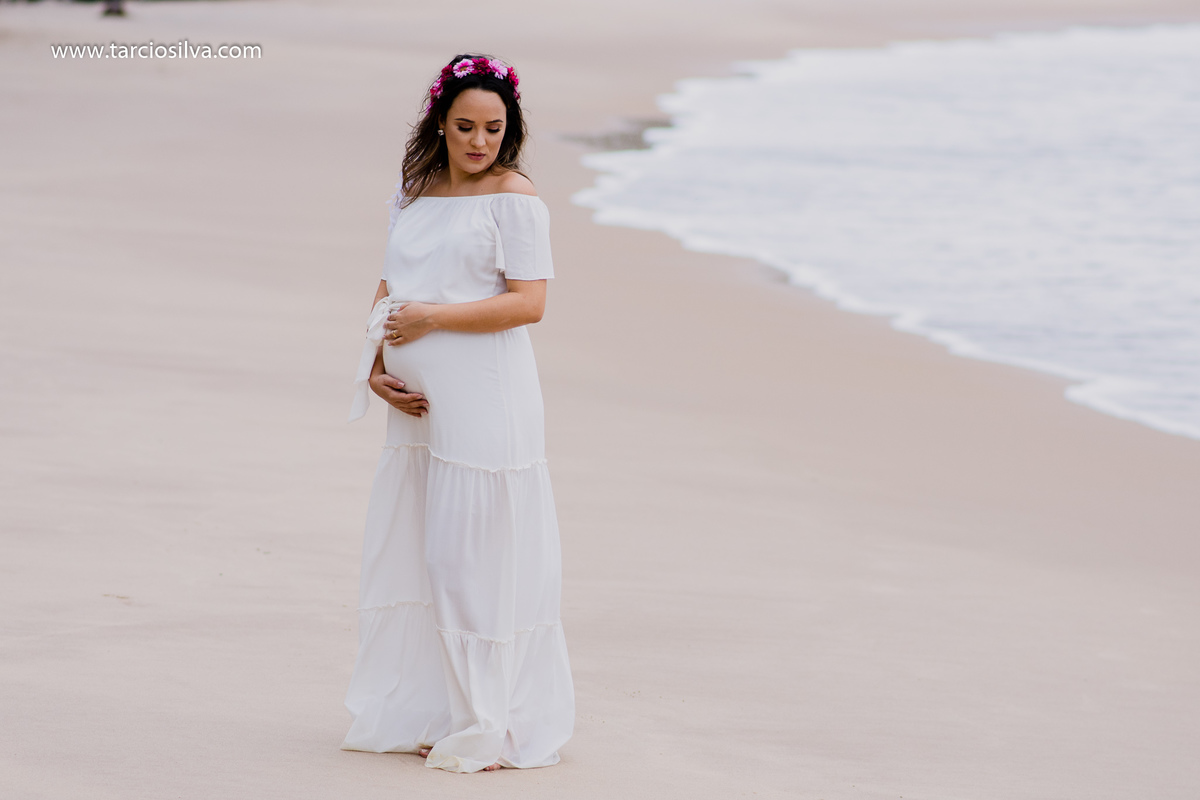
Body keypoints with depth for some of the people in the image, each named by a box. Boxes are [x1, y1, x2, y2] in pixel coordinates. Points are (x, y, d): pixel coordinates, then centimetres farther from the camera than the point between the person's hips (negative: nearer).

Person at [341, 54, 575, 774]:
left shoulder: (515, 198, -7)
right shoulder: (413, 195, 14)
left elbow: (528, 303, -13)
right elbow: (389, 294, 17)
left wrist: (432, 318, -13)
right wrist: (378, 365, 2)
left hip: (486, 402, -7)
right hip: (419, 405, 7)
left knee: (475, 555, -5)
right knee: (405, 548, 8)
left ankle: (489, 727, 4)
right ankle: (419, 716, 18)